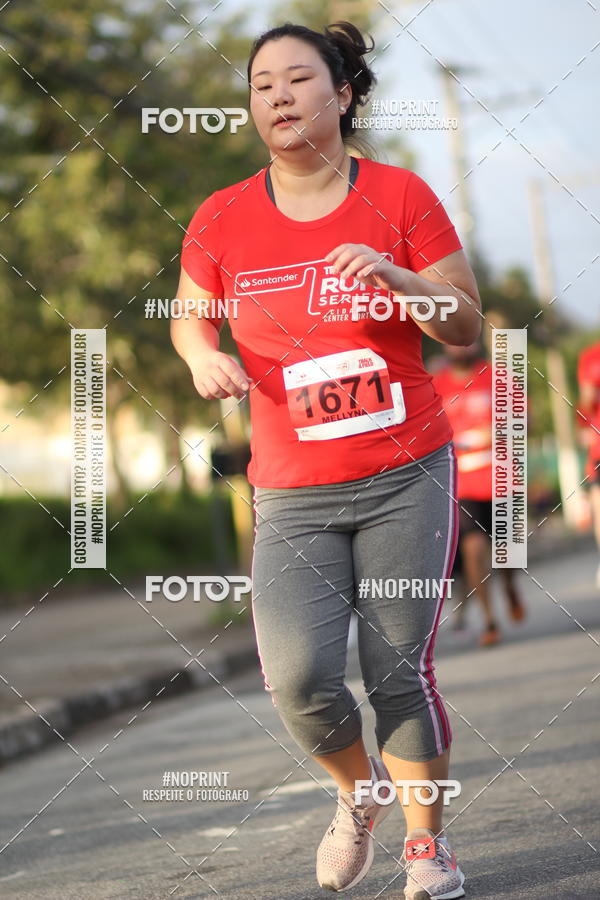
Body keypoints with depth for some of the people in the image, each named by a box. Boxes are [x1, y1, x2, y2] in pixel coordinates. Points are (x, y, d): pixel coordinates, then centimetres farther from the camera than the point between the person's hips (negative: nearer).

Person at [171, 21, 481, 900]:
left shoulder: (399, 196, -2)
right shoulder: (223, 218, 2)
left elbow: (467, 325, 1)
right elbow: (189, 319, 18)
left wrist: (394, 277, -16)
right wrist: (204, 355, -5)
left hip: (407, 476, -1)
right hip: (292, 493, 1)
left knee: (400, 670, -5)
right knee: (297, 676, -13)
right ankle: (359, 789, 19)